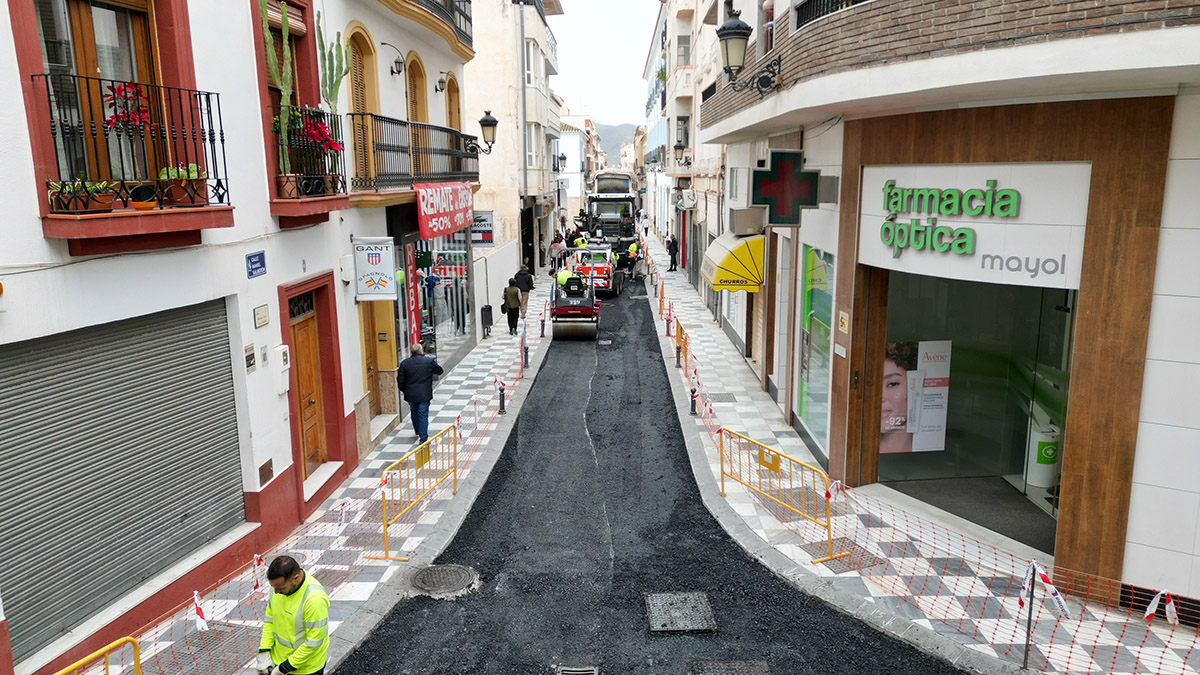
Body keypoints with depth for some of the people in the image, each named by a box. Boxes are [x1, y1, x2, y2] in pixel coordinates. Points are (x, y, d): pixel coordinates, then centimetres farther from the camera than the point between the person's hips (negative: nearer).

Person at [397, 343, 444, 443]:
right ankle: (423, 438, 1)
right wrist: (434, 363, 21)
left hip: (410, 395, 3)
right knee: (423, 415, 2)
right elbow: (440, 371, 4)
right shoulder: (429, 361, -9)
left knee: (414, 413, 21)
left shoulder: (404, 363, -3)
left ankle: (418, 432, 41)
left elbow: (400, 381, 0)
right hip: (424, 395, -3)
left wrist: (404, 391, 15)